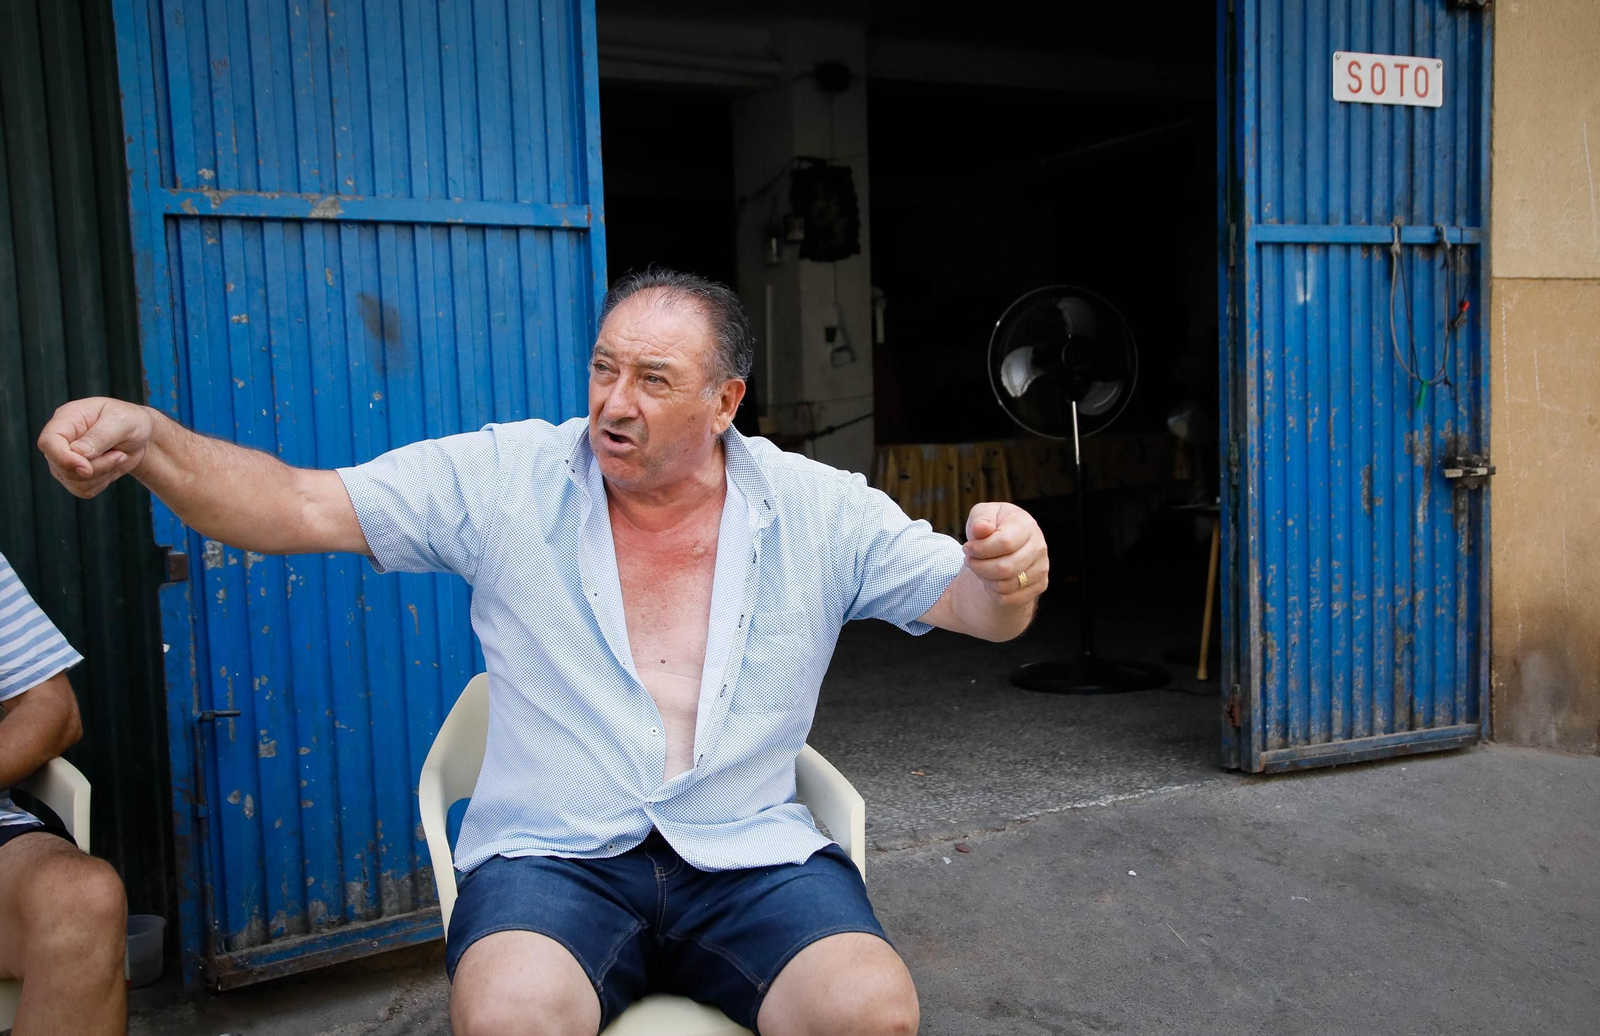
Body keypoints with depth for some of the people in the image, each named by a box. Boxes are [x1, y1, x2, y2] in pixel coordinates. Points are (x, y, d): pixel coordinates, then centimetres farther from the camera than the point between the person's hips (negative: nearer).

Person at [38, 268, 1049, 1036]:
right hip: (555, 857, 0)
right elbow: (297, 507, -3)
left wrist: (1006, 569, -22)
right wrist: (147, 438, -20)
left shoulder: (817, 509, 3)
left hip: (754, 857, 1)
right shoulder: (504, 478, 1)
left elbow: (971, 602, 3)